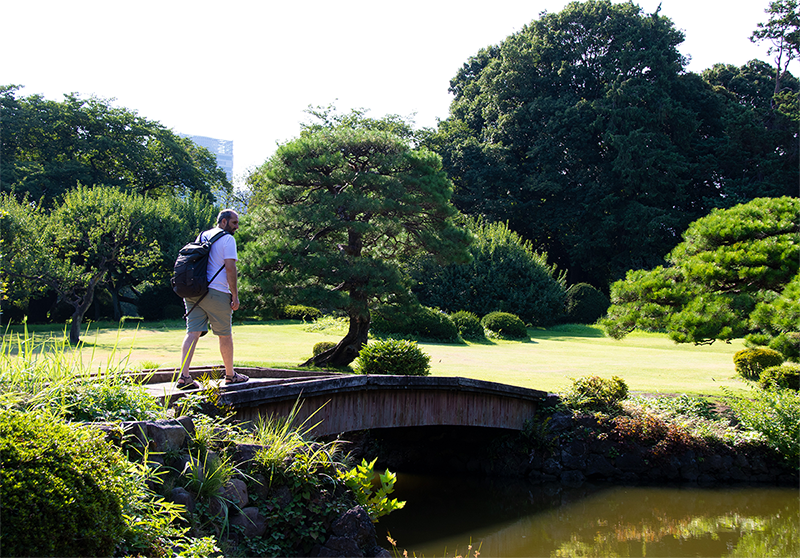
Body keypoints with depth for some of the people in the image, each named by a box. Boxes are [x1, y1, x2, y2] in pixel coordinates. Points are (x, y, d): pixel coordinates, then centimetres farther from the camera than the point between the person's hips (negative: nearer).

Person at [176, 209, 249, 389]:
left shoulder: (202, 236, 20)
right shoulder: (227, 239, -4)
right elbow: (230, 268, -12)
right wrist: (235, 295, -8)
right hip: (216, 292, -7)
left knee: (193, 332, -1)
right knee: (225, 334, 7)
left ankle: (184, 376, -12)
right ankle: (230, 375, 19)